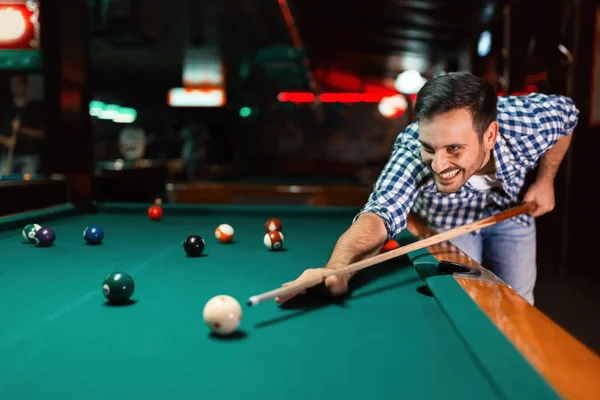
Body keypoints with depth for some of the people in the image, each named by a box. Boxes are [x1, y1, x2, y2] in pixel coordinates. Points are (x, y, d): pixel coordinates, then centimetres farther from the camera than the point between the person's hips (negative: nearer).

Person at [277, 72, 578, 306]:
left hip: (510, 208, 2)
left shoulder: (532, 120, -36)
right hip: (446, 219, -2)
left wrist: (545, 180, -15)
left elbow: (567, 113, -11)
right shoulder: (411, 151, -44)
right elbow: (380, 213, -61)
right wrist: (337, 267, -80)